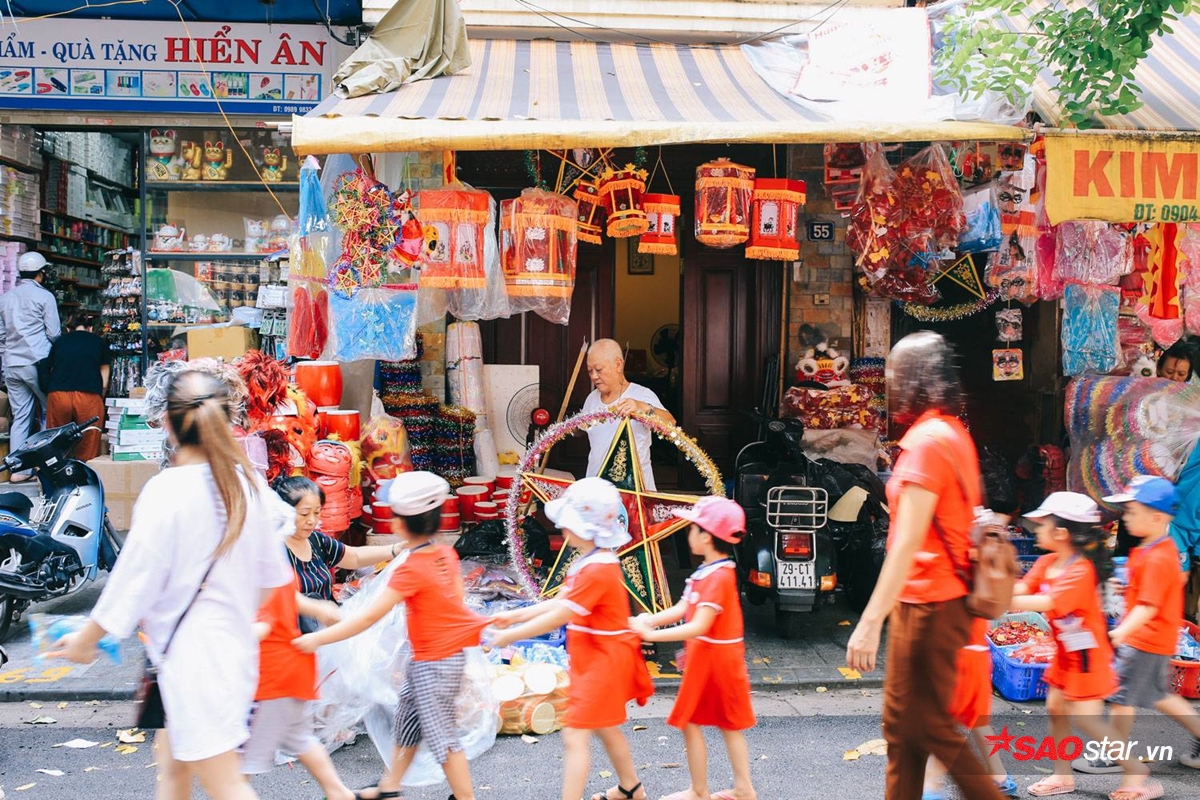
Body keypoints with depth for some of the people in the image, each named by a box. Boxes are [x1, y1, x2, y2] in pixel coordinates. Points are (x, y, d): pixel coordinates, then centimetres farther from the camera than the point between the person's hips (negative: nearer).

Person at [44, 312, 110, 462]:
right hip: (89, 396, -2)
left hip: (57, 395, 2)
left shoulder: (59, 341, 22)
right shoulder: (100, 342, 18)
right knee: (88, 451, 6)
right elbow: (104, 384, 16)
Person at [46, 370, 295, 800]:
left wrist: (86, 638, 3)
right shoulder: (248, 483, 1)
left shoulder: (167, 490, -18)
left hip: (193, 651, -8)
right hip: (236, 646, 8)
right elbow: (271, 571, 10)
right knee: (172, 758, 24)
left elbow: (136, 576, -12)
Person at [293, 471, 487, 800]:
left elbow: (368, 618, -25)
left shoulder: (410, 569, -23)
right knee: (407, 720, 22)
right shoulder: (446, 554, -2)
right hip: (449, 654, 9)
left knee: (441, 736, 2)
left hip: (432, 662, -9)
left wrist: (318, 638, -22)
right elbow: (457, 596, 13)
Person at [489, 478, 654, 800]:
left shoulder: (598, 570, -28)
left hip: (604, 660, -11)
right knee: (605, 727, 25)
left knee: (575, 735, -9)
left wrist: (511, 636, -20)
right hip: (595, 659, 11)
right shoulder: (590, 563, 6)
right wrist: (515, 616, 6)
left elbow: (558, 617, -27)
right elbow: (560, 603, 11)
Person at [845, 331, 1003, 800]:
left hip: (927, 607, -10)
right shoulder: (953, 434, 11)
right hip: (937, 600, 10)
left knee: (930, 726, 2)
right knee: (903, 723, 16)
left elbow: (908, 544, -23)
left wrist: (870, 622, -23)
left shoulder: (927, 440, -18)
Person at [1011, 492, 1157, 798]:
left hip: (1087, 654, -9)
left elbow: (1049, 603, -34)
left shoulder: (1080, 569, -26)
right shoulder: (1047, 562, 1)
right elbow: (1021, 589, -10)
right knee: (1056, 708, 12)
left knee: (1088, 719, -5)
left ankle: (1138, 773, 9)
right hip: (1066, 652, 9)